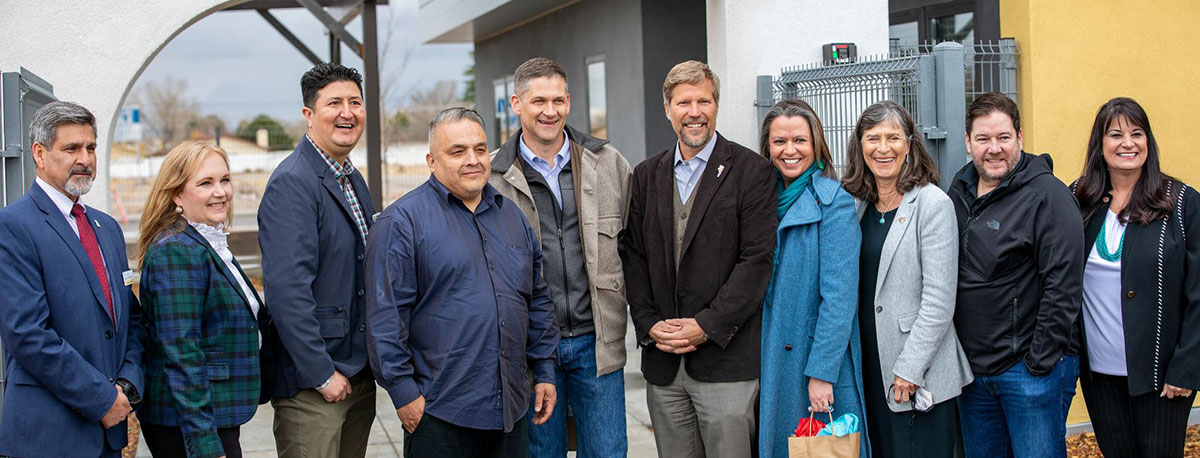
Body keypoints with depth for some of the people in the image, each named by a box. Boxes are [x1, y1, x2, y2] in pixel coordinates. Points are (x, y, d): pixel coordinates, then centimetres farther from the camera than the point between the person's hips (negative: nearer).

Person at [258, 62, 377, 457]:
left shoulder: (353, 180, 14)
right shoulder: (292, 182, -15)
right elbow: (286, 288, -22)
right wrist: (322, 373, -20)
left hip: (359, 376, 9)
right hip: (310, 384, -8)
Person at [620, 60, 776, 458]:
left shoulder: (751, 171, -2)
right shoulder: (646, 175, 13)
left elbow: (757, 260, -8)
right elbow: (634, 258, 11)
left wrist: (707, 326, -14)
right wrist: (649, 324, -3)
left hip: (726, 358, -4)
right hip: (662, 362, 4)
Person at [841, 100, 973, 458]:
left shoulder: (932, 204, -9)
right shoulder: (860, 204, 10)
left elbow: (939, 299, -14)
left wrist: (909, 369, -16)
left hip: (920, 377, -6)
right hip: (871, 368, 6)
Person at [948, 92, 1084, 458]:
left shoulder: (1048, 196, -11)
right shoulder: (959, 193, 9)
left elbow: (1062, 287, -15)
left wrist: (1039, 363, -16)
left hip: (1034, 368, -6)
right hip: (971, 367, 7)